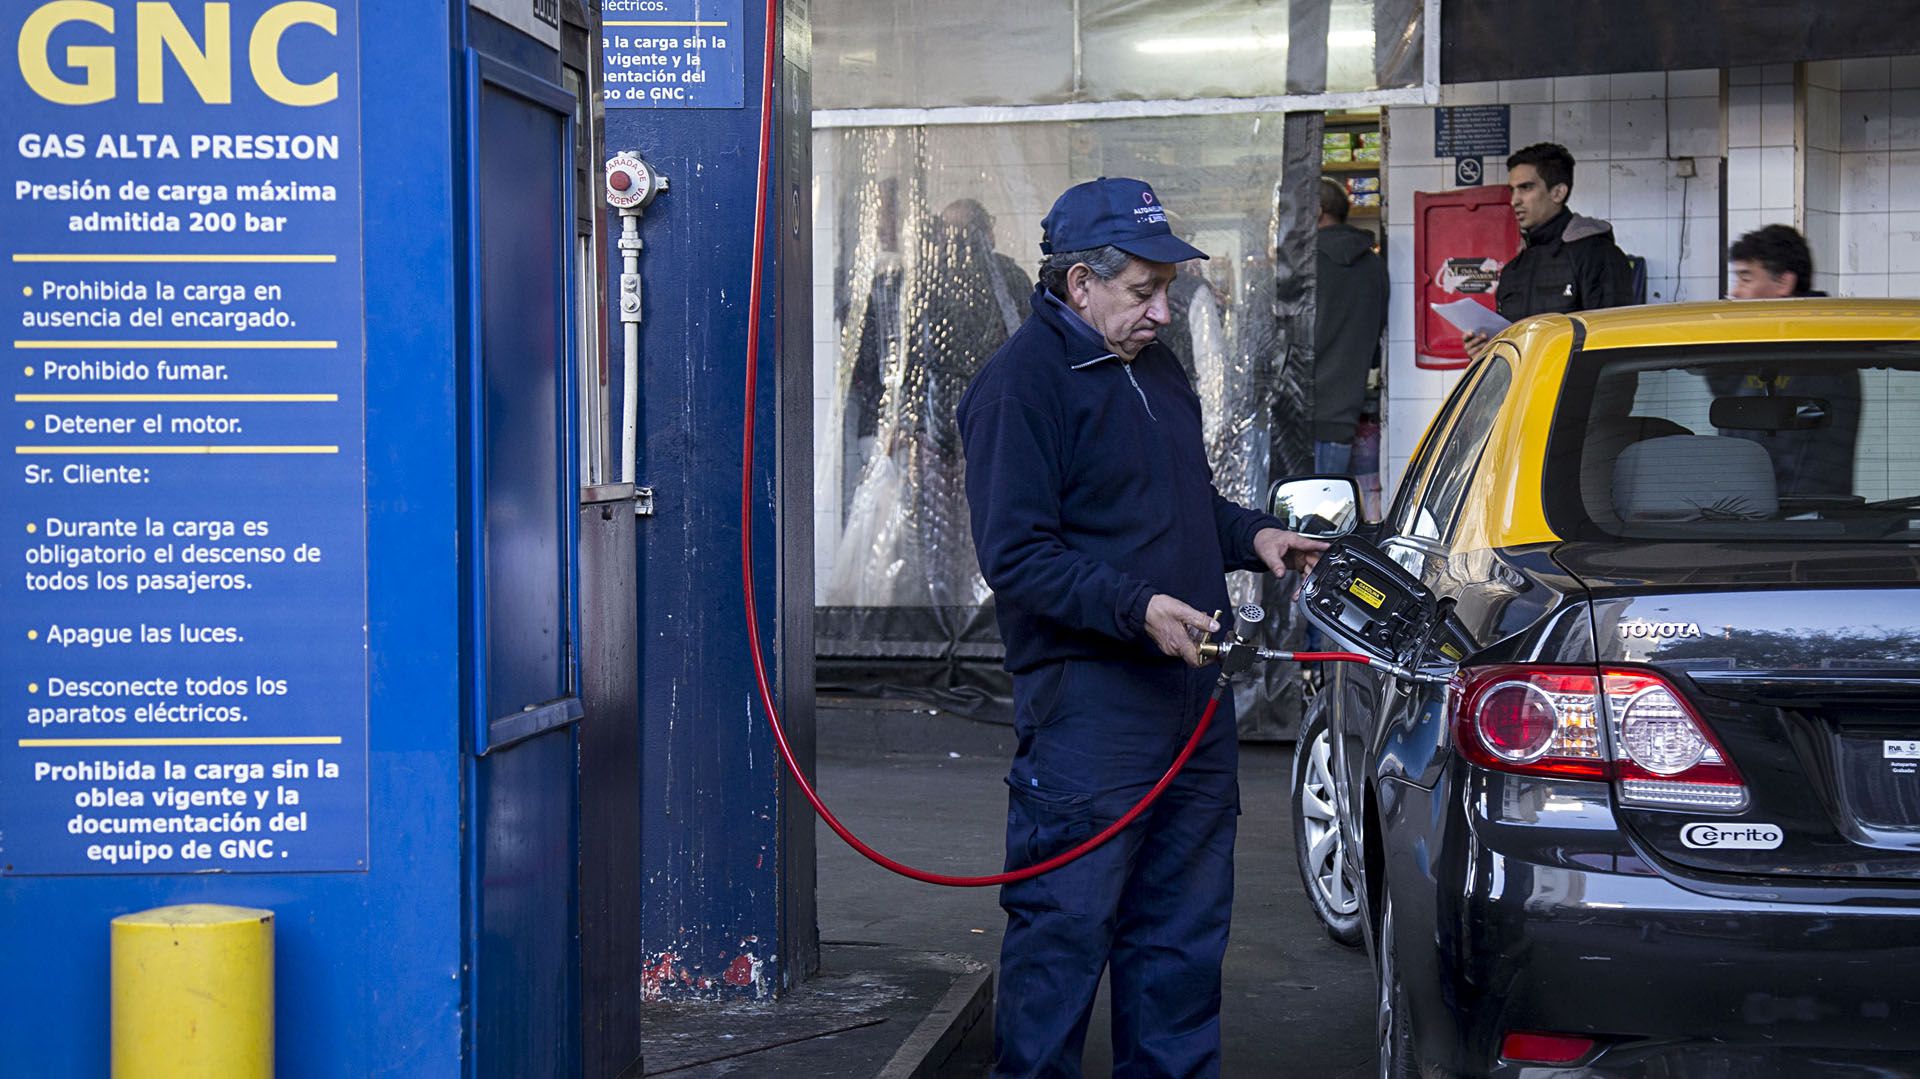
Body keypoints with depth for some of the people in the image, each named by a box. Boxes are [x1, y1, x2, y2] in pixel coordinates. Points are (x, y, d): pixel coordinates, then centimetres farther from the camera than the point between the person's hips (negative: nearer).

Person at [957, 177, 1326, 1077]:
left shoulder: (1154, 367, 17)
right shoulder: (1022, 382, -11)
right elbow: (1015, 554, -18)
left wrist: (1251, 535, 10)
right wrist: (1137, 607, -26)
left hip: (1190, 691, 9)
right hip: (1086, 706, -9)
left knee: (1185, 922, 14)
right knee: (1066, 925, -4)